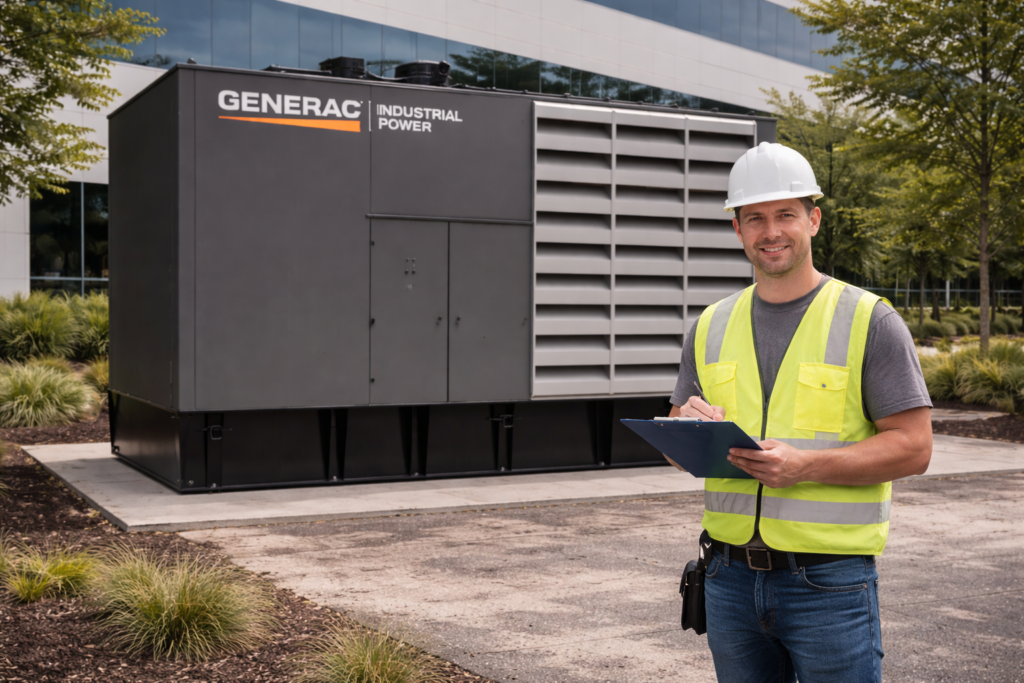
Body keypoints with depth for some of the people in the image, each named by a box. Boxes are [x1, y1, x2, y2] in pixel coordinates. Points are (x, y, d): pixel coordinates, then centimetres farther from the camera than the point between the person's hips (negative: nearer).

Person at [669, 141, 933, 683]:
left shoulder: (870, 322, -3)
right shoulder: (711, 328, 10)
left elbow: (913, 446, -8)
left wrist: (804, 465, -20)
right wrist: (688, 426, -10)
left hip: (830, 581, -4)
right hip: (732, 578, 4)